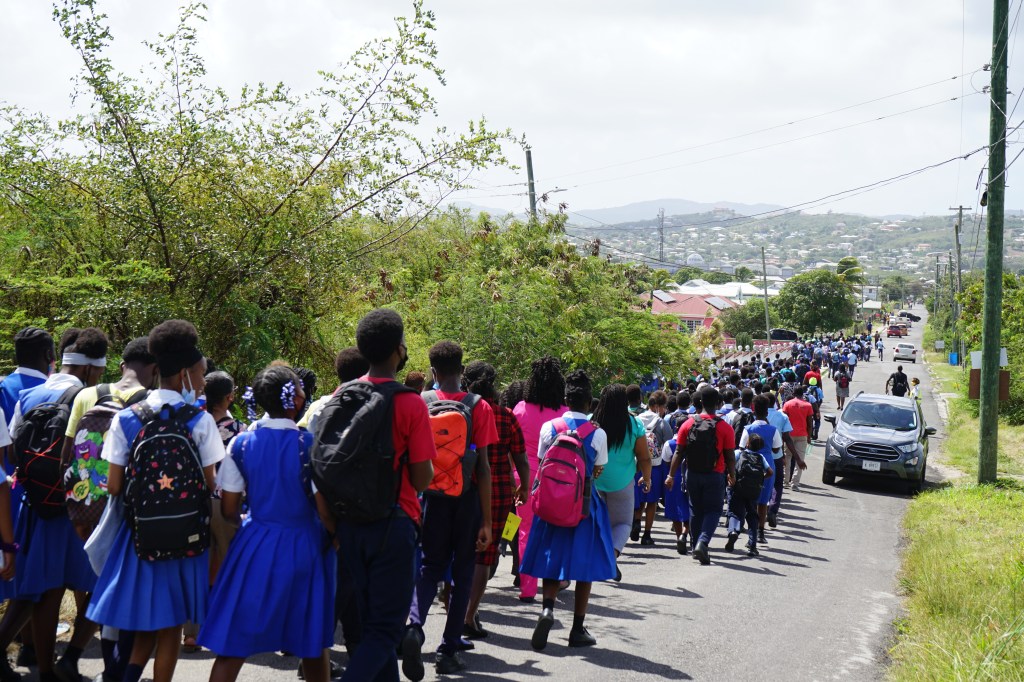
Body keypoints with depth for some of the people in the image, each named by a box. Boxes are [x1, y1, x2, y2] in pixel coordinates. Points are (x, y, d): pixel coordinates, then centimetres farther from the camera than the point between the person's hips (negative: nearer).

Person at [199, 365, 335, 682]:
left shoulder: (241, 444, -2)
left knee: (234, 645, 4)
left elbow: (229, 509, 2)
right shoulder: (310, 445, -11)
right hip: (304, 548, -2)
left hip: (256, 547, 2)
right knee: (312, 643, 15)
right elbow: (325, 512, -12)